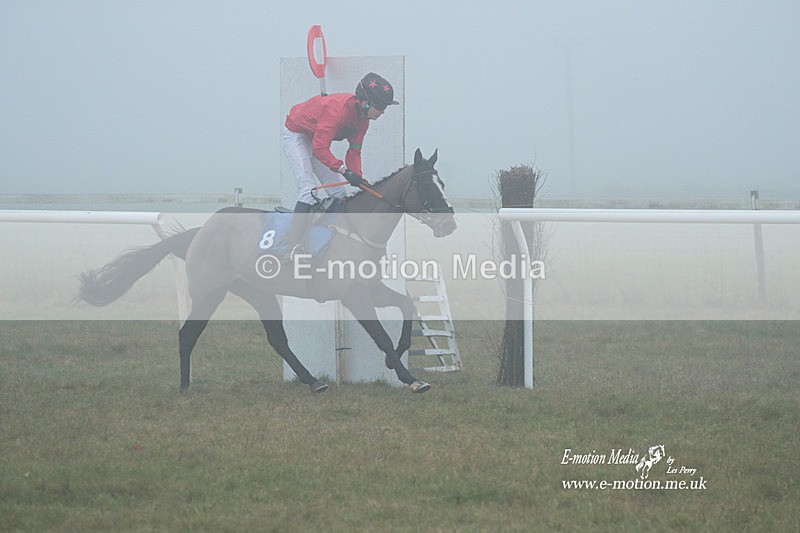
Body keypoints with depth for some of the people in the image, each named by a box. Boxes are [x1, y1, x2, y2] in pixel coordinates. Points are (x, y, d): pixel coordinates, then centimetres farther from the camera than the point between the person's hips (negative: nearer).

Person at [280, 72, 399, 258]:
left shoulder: (362, 118, -8)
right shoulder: (338, 108, -36)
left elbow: (354, 151, -3)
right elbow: (320, 149, -39)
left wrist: (358, 178, -18)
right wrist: (344, 170, -45)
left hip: (316, 140, 9)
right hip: (295, 136, -9)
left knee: (339, 193, 6)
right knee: (308, 189, -23)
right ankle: (294, 248, -28)